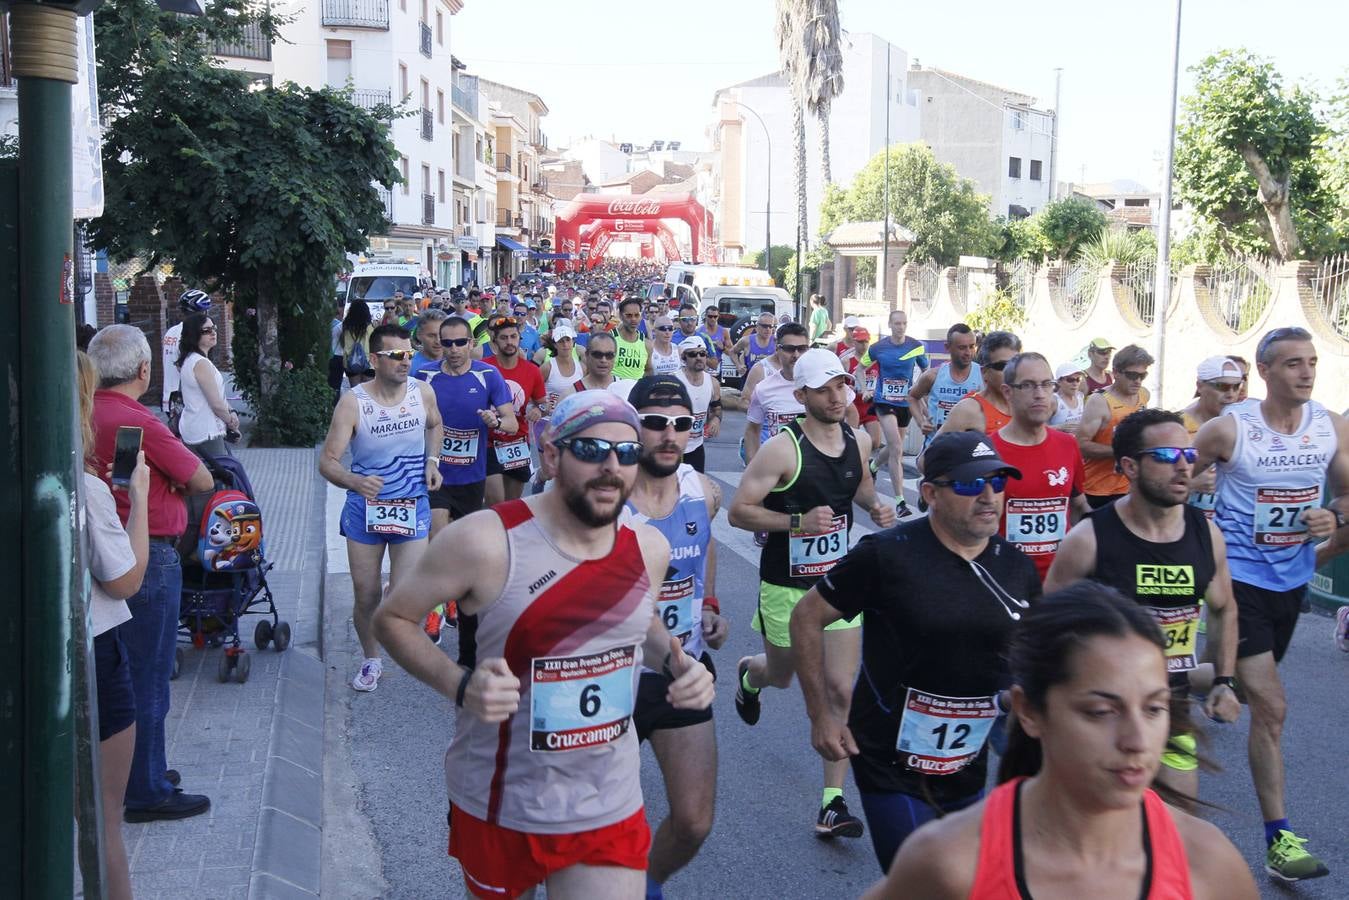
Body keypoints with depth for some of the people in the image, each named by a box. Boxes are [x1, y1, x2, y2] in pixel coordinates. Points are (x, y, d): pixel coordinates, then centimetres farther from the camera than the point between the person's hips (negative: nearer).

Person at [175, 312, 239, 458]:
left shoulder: (189, 360, 12)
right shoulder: (201, 363, -18)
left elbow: (216, 394, 15)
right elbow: (216, 404, -18)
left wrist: (230, 413, 1)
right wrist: (231, 421, -1)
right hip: (205, 434, -10)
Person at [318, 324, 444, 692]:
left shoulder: (423, 392, -6)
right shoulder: (353, 402, -16)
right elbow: (327, 461, -17)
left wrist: (432, 460, 2)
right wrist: (355, 482, -37)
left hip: (413, 508, 1)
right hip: (365, 508, -1)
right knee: (365, 597, 10)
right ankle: (371, 660, 35)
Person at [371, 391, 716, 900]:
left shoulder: (650, 548, -4)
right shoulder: (485, 542, -19)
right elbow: (392, 618, -8)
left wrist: (674, 660, -3)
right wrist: (460, 686, -24)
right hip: (499, 805, -3)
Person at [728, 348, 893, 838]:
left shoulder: (859, 440, 0)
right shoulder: (782, 449, -19)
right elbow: (739, 511, -18)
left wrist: (876, 507, 2)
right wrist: (799, 521, -29)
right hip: (785, 584, -3)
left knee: (840, 690, -4)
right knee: (781, 675, 19)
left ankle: (832, 803, 3)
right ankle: (749, 675, 58)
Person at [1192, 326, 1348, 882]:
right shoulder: (1227, 429, -14)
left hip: (1293, 580, 6)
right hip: (1242, 578, -6)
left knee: (1256, 693, 23)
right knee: (1270, 707, -10)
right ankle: (1279, 840, -4)